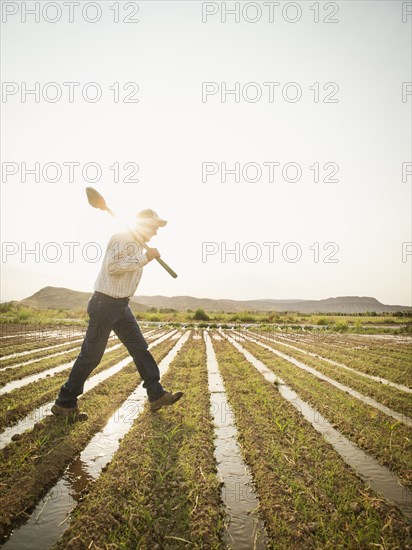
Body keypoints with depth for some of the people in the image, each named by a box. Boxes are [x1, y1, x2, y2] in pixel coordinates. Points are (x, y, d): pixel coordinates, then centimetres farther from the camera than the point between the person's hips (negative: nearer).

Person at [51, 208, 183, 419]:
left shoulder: (138, 244, 15)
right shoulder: (121, 238, -13)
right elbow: (112, 267, -26)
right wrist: (144, 258, -23)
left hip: (122, 306, 9)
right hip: (105, 304, -9)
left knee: (140, 348, 8)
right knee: (91, 355, -1)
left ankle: (157, 395, 15)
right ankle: (64, 403, 14)